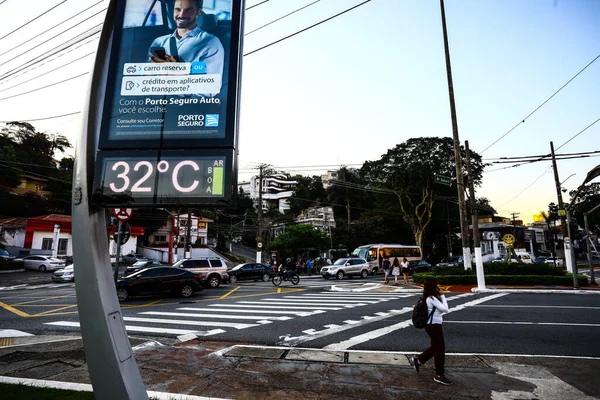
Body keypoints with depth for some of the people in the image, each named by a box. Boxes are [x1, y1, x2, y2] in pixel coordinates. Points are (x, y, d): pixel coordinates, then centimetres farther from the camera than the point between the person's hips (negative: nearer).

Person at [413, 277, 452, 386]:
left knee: (435, 347, 22)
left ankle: (418, 360, 33)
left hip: (432, 325, 10)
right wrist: (442, 295, -17)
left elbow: (441, 309, 12)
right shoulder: (432, 298, -22)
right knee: (440, 349, 1)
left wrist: (440, 296, 5)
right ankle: (439, 375, 13)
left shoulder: (430, 297, 9)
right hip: (434, 325, -10)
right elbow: (445, 309, -22)